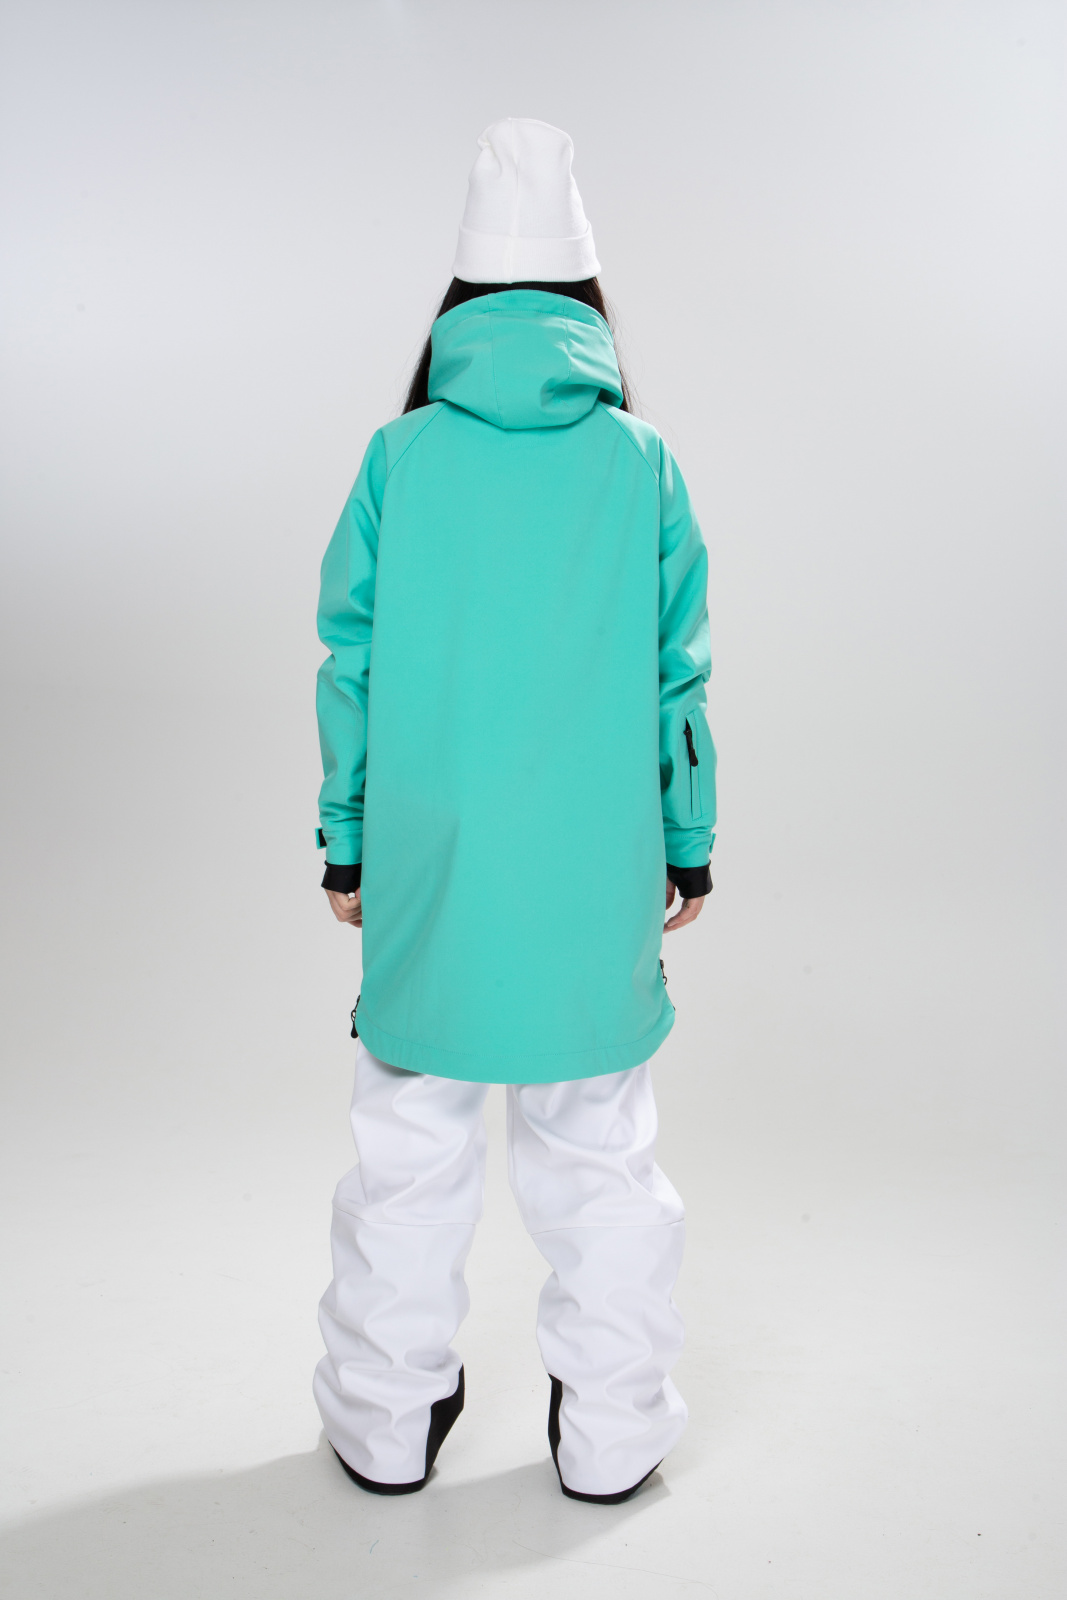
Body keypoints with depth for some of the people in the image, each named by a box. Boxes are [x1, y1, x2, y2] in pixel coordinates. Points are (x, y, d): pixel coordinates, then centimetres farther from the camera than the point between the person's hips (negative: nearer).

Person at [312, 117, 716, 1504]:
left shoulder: (400, 457, -2)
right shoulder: (640, 460, -2)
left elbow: (350, 665, -1)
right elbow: (680, 672, 0)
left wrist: (347, 844, 9)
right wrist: (689, 844, 10)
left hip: (429, 867, 0)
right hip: (599, 869, 0)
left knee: (412, 1146, 15)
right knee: (599, 1153, 13)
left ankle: (390, 1422, 31)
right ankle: (609, 1433, 28)